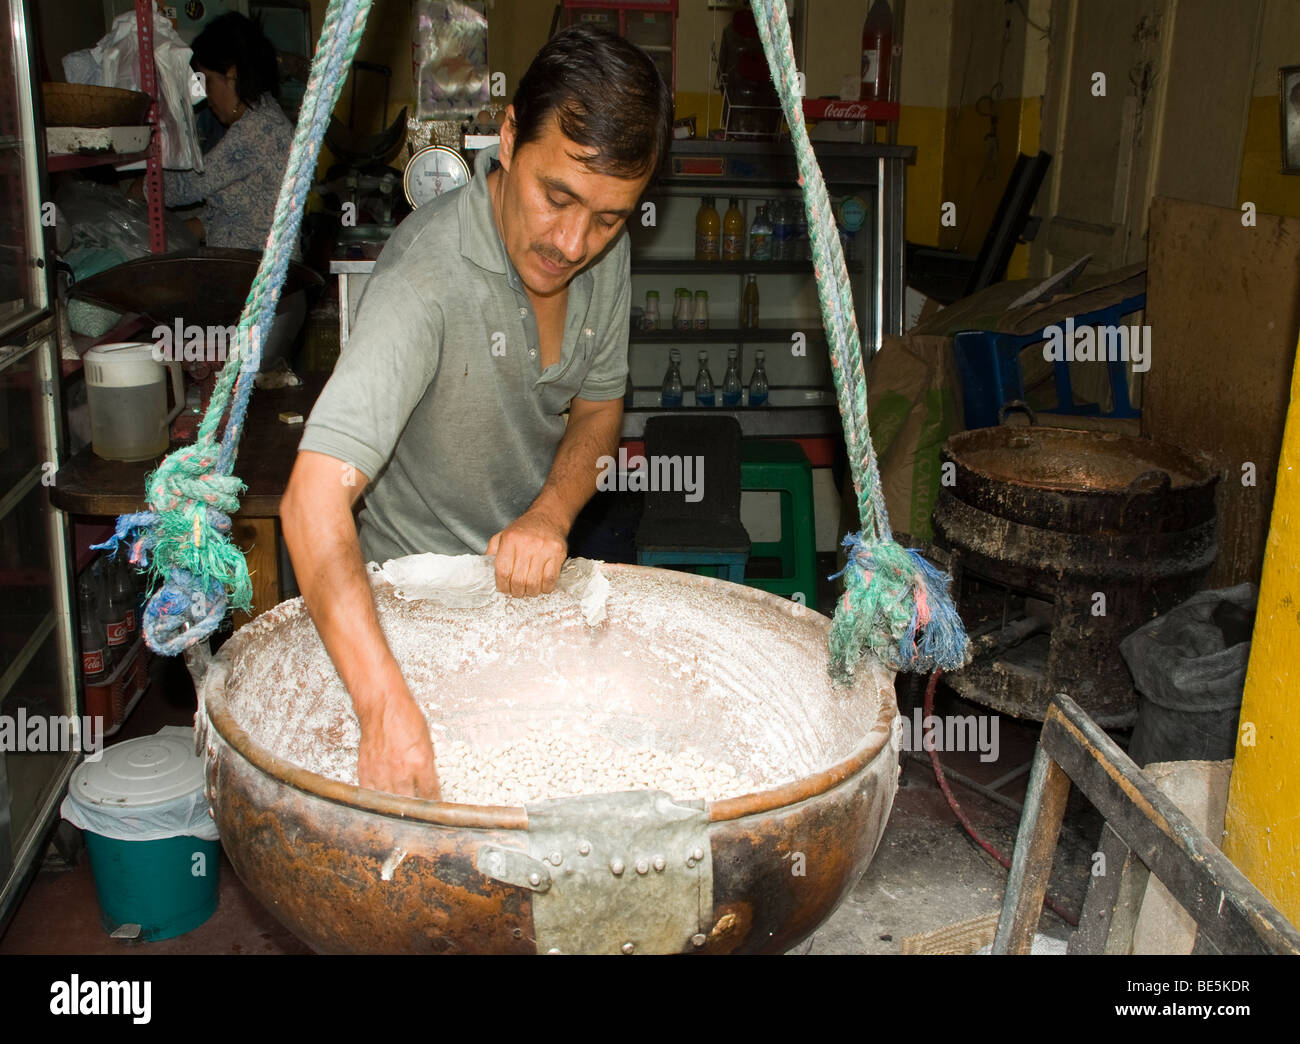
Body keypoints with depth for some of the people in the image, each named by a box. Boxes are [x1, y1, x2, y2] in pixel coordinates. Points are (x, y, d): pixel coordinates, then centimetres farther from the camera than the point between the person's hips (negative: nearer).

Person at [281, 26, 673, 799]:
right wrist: (388, 710, -53)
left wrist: (551, 514, -18)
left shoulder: (605, 249, -12)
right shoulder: (429, 276, -34)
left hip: (531, 575, 6)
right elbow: (315, 497, -43)